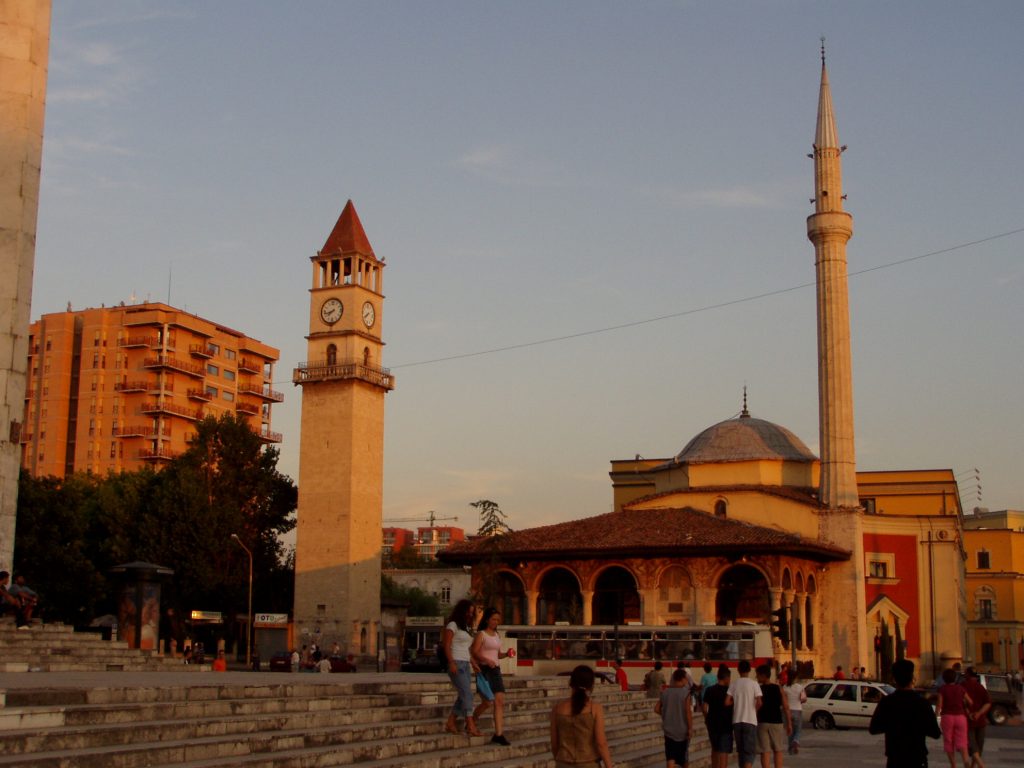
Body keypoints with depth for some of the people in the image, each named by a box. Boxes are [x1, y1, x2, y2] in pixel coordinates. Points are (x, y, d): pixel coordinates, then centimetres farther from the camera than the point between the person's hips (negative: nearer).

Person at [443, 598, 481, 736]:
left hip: (466, 665, 8)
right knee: (467, 694, -15)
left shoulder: (465, 628, 21)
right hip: (456, 664, -8)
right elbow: (447, 646, -12)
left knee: (463, 696, 4)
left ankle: (450, 723, 12)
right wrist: (451, 663, -22)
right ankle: (471, 726, -19)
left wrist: (474, 664, 13)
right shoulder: (453, 625, -4)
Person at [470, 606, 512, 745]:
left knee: (500, 702, -3)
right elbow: (474, 652, -15)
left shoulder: (497, 635, 17)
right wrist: (486, 660, -30)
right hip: (484, 669, -7)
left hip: (495, 669, 7)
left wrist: (506, 654, 2)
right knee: (487, 702, -10)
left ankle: (499, 734, -3)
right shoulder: (481, 634, -5)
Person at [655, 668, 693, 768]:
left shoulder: (665, 692, 1)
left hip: (669, 729, 3)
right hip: (682, 729, -3)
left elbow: (657, 709, 4)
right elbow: (688, 712, -16)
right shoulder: (685, 693, -13)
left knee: (670, 757, 2)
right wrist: (690, 728, -9)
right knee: (684, 757, 17)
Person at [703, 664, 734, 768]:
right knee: (724, 751, 0)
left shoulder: (709, 690, 0)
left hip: (712, 723, 4)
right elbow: (733, 707, -11)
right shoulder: (728, 691, -10)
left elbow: (704, 707, -4)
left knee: (715, 749, 22)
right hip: (726, 723, -4)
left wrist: (706, 719, 11)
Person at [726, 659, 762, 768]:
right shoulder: (754, 684, -5)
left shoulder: (733, 684, 2)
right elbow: (759, 703, -13)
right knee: (750, 750, -4)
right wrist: (755, 709, 8)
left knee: (740, 750, 14)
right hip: (750, 721, -3)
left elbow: (727, 702, -4)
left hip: (737, 720, 3)